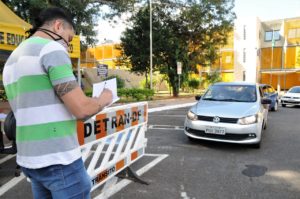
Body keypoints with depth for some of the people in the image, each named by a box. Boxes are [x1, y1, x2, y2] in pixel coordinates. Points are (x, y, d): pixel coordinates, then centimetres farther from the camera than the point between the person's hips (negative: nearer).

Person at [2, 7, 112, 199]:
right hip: (60, 160, -9)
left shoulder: (12, 60, 15)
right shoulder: (52, 49, -13)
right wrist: (104, 98, 1)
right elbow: (82, 109, -19)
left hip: (30, 158, 9)